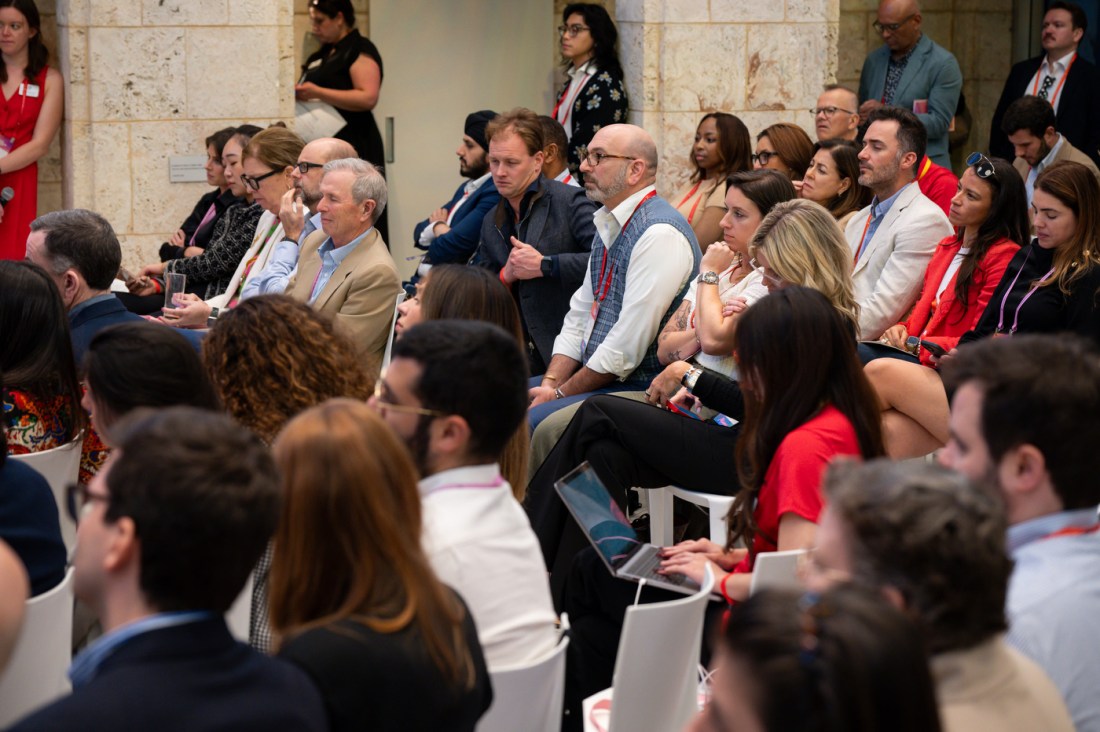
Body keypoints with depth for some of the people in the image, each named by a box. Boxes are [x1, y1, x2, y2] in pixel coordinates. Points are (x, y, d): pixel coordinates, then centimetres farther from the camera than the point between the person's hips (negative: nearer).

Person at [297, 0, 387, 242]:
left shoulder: (360, 50, -5)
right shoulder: (322, 55, 21)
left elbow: (368, 97, -19)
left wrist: (317, 92, -20)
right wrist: (300, 94, 12)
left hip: (353, 148, -9)